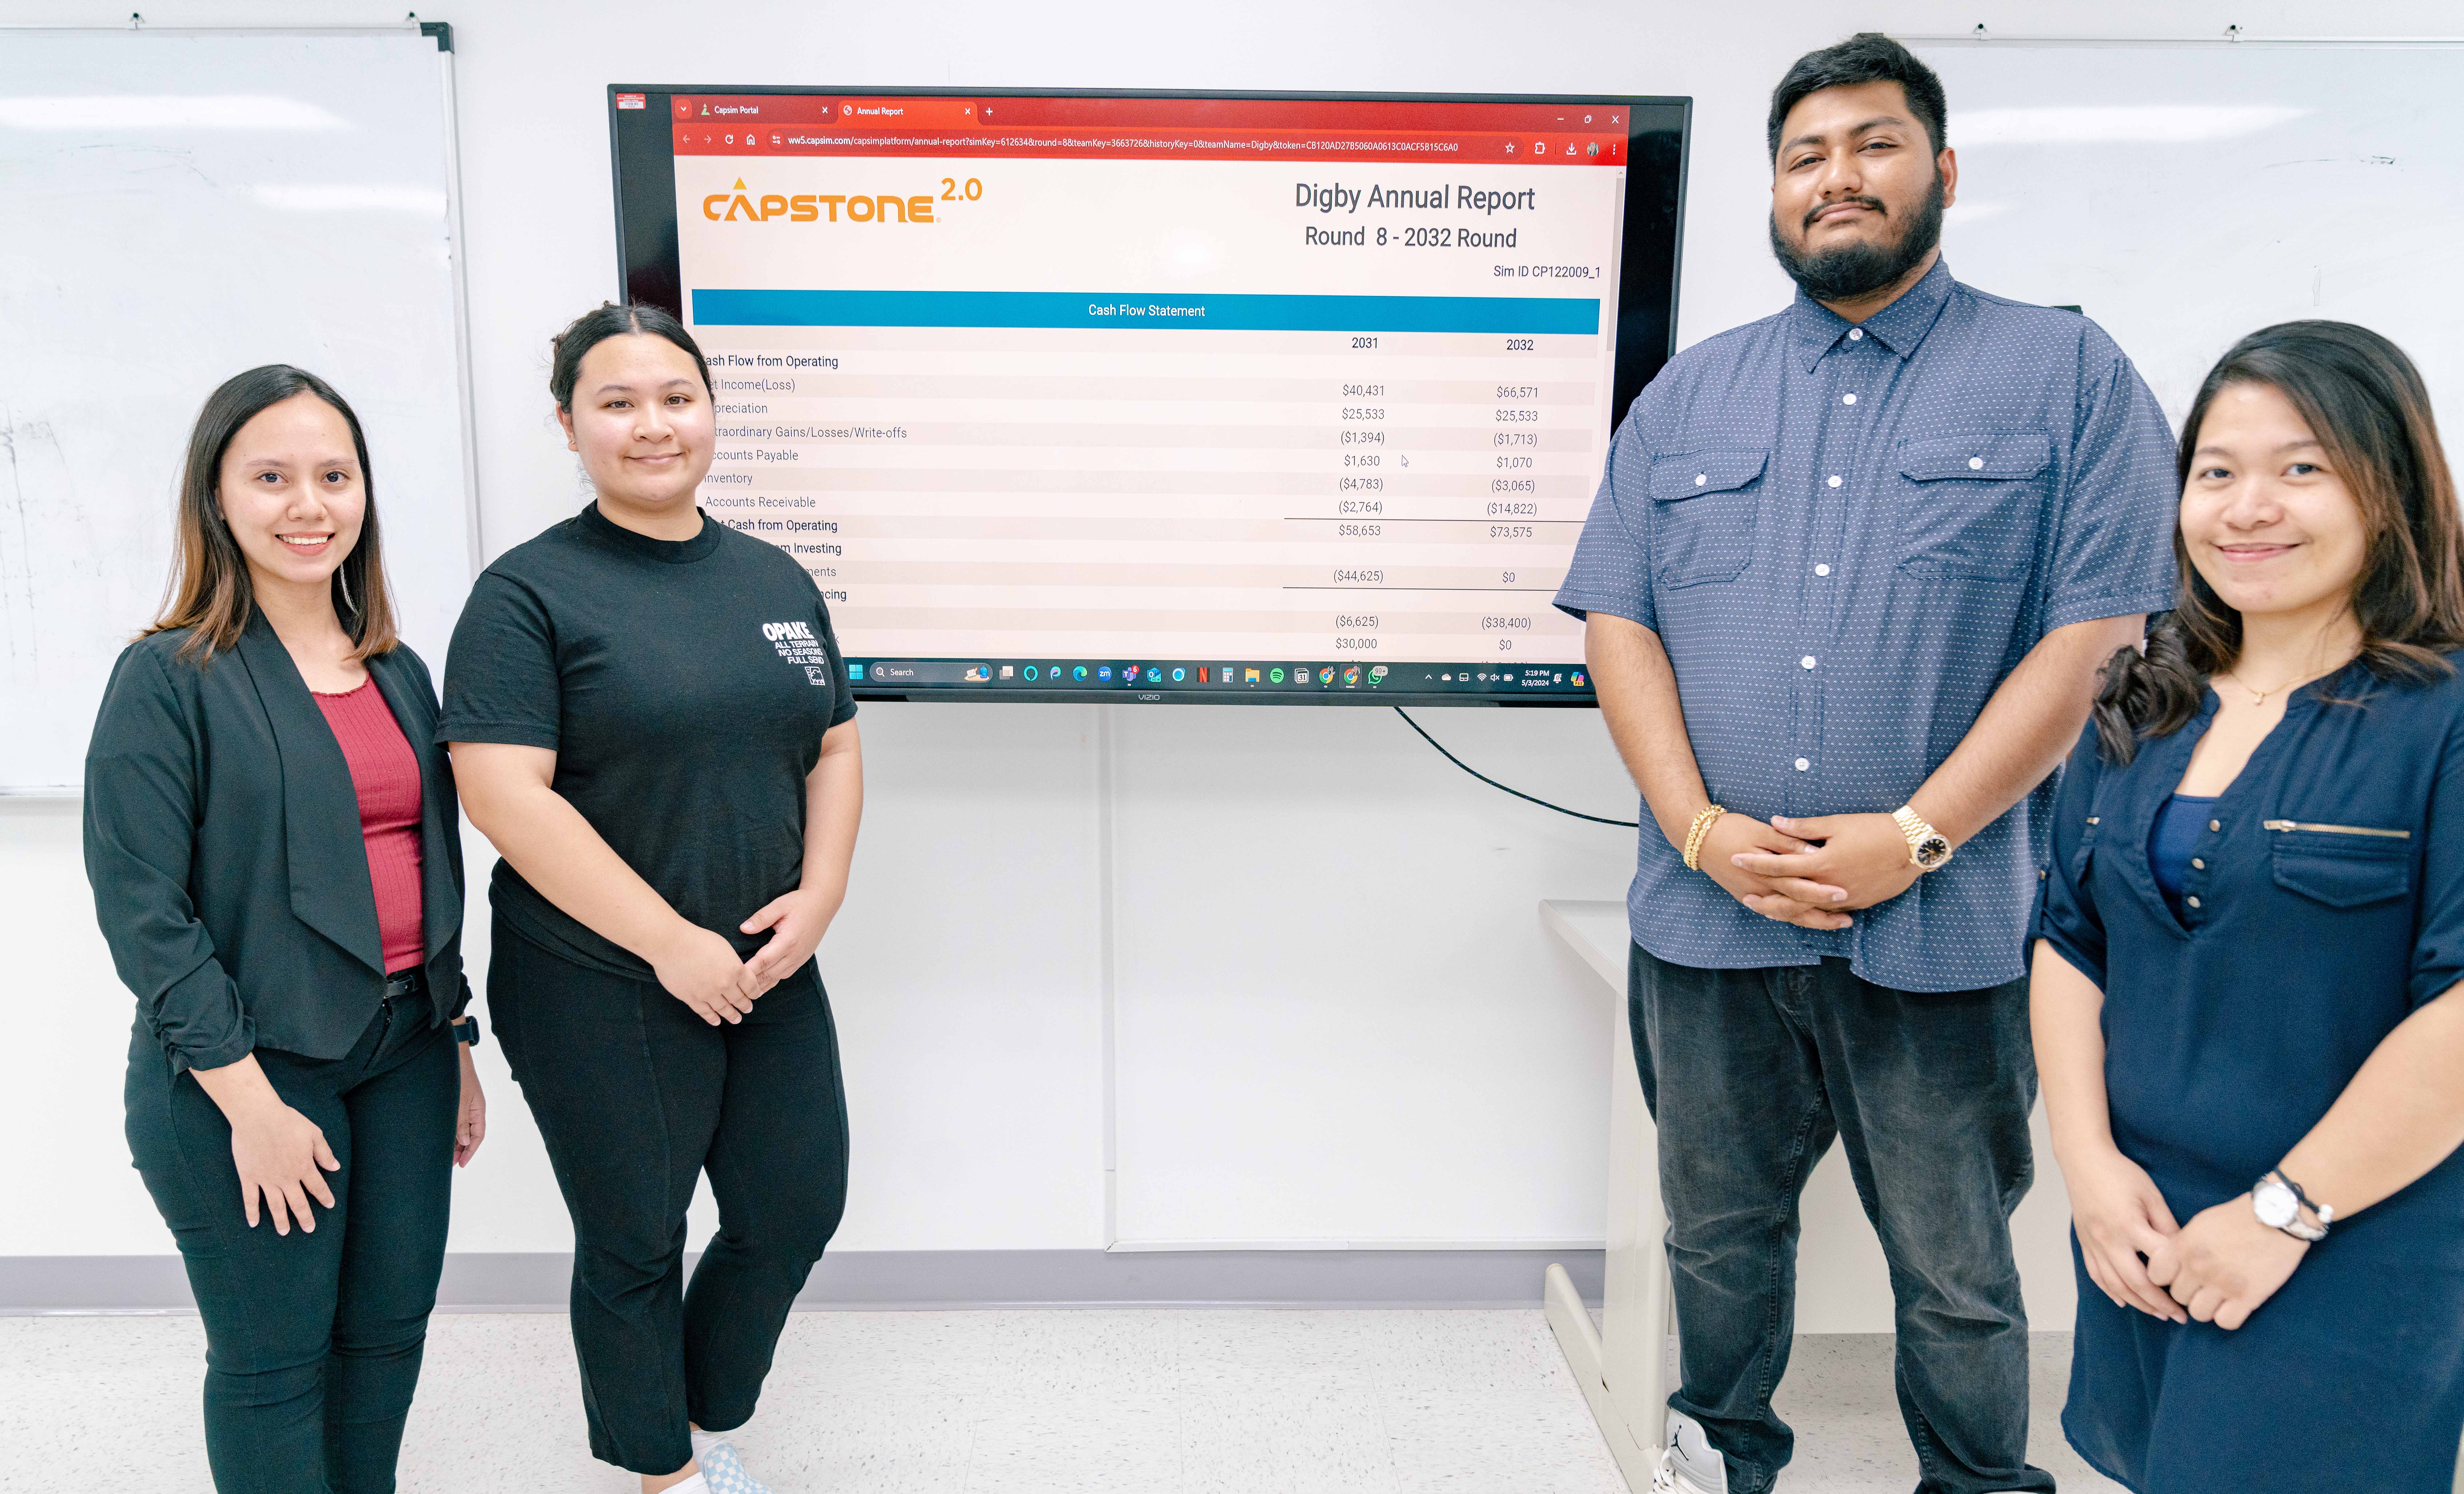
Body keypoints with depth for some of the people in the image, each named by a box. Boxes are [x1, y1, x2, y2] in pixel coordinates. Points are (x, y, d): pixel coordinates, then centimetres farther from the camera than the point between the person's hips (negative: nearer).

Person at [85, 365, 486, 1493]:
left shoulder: (399, 672, 8)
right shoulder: (168, 678, -10)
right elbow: (141, 912, -13)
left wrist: (457, 1046, 14)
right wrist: (250, 1103, -16)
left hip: (404, 1051, 6)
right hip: (247, 1073, -5)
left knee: (389, 1333, 16)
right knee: (271, 1363, 9)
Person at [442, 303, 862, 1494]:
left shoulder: (775, 579, 8)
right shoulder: (532, 591, -9)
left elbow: (834, 747, 12)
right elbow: (504, 794, -18)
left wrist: (820, 893, -5)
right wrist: (670, 942, -19)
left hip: (768, 974, 5)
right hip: (601, 993, -5)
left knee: (797, 1214, 14)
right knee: (637, 1247, 12)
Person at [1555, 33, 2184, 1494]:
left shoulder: (2069, 373, 1)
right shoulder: (1691, 390, 10)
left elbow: (2097, 632, -7)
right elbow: (1617, 619, 3)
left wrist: (1914, 839, -15)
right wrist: (1701, 829, -10)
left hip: (1944, 931, -2)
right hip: (1708, 923, 3)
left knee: (1957, 1269, 12)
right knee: (1720, 1226, 19)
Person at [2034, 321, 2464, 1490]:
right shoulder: (2138, 715, 6)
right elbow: (2068, 942, 6)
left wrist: (2286, 1213, -16)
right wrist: (2089, 1161, -4)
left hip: (2355, 1266, -5)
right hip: (2141, 1234, 5)